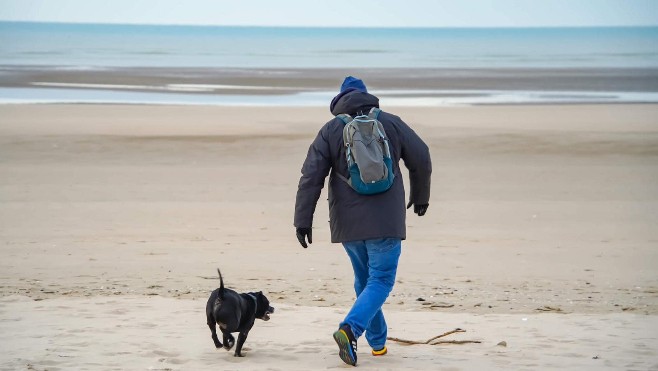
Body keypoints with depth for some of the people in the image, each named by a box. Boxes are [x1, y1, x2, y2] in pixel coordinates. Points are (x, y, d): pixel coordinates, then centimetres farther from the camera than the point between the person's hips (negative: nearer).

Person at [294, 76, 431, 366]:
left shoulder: (330, 130, 1)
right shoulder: (391, 124, 2)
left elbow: (311, 176, -6)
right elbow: (421, 159, 9)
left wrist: (303, 220, -5)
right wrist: (420, 197, 25)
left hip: (348, 222, 2)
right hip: (385, 221, -2)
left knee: (364, 279, 19)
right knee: (380, 280, 0)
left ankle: (378, 342, 25)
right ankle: (350, 329, -23)